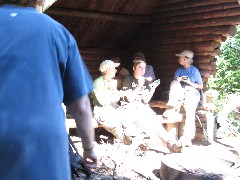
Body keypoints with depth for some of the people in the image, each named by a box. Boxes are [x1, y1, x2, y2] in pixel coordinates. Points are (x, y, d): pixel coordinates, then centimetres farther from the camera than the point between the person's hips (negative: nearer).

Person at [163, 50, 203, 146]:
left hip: (192, 93, -4)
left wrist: (190, 83, -9)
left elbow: (201, 86, 5)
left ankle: (188, 136, -33)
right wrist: (177, 80, -8)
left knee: (190, 110, -29)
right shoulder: (179, 70, 22)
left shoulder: (194, 70, 8)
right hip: (180, 94, 4)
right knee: (175, 83, -26)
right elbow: (174, 83, 14)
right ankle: (174, 108, -37)